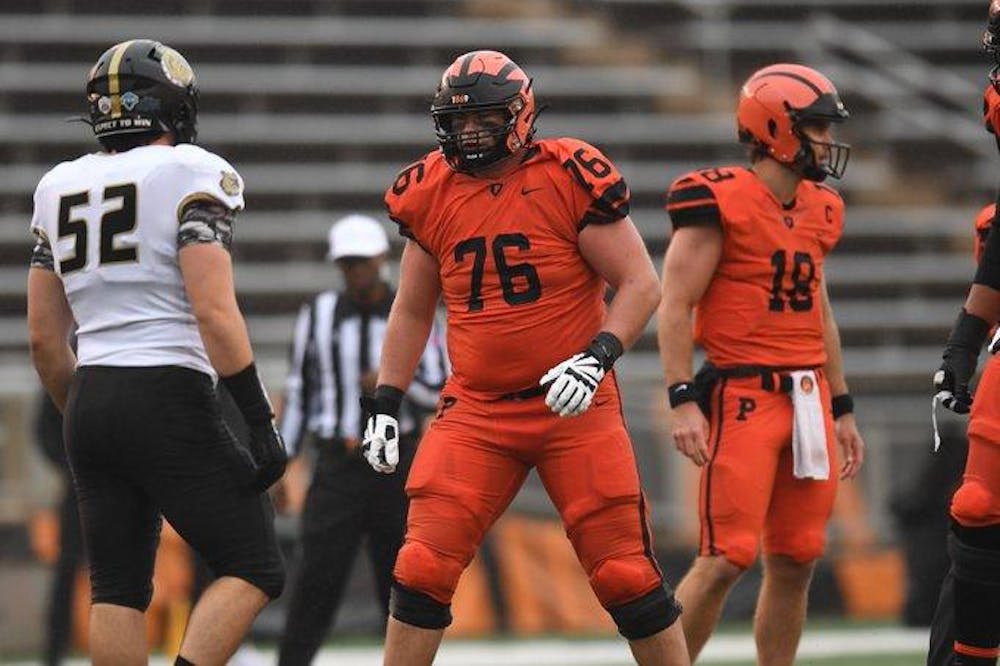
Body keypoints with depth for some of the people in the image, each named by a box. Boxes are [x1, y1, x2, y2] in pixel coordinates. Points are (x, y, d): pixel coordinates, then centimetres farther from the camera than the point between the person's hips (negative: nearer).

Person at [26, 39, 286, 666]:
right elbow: (214, 313, -15)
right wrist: (262, 422, -12)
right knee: (254, 569, 1)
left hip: (91, 402, 6)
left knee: (119, 589, 10)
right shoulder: (192, 174, -5)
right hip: (169, 402, -6)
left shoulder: (60, 187, 14)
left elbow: (44, 338, 16)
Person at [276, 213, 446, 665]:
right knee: (318, 574, -10)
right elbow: (298, 393, 10)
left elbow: (443, 393, 3)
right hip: (338, 462, 0)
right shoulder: (318, 315, 7)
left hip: (397, 462, 0)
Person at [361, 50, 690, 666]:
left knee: (625, 570, -2)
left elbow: (641, 285, -7)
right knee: (423, 568, -7)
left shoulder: (571, 179, -8)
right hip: (475, 412, 3)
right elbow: (412, 312, 18)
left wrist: (596, 357, -21)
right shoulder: (431, 194, 6)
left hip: (573, 406, -3)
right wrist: (385, 404, 12)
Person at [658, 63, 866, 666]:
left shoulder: (817, 210, 14)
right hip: (743, 395, -7)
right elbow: (676, 305, -11)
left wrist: (841, 408, 22)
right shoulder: (720, 202, -9)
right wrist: (683, 400, -18)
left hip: (807, 398, 7)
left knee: (796, 562, 7)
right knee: (727, 559, -13)